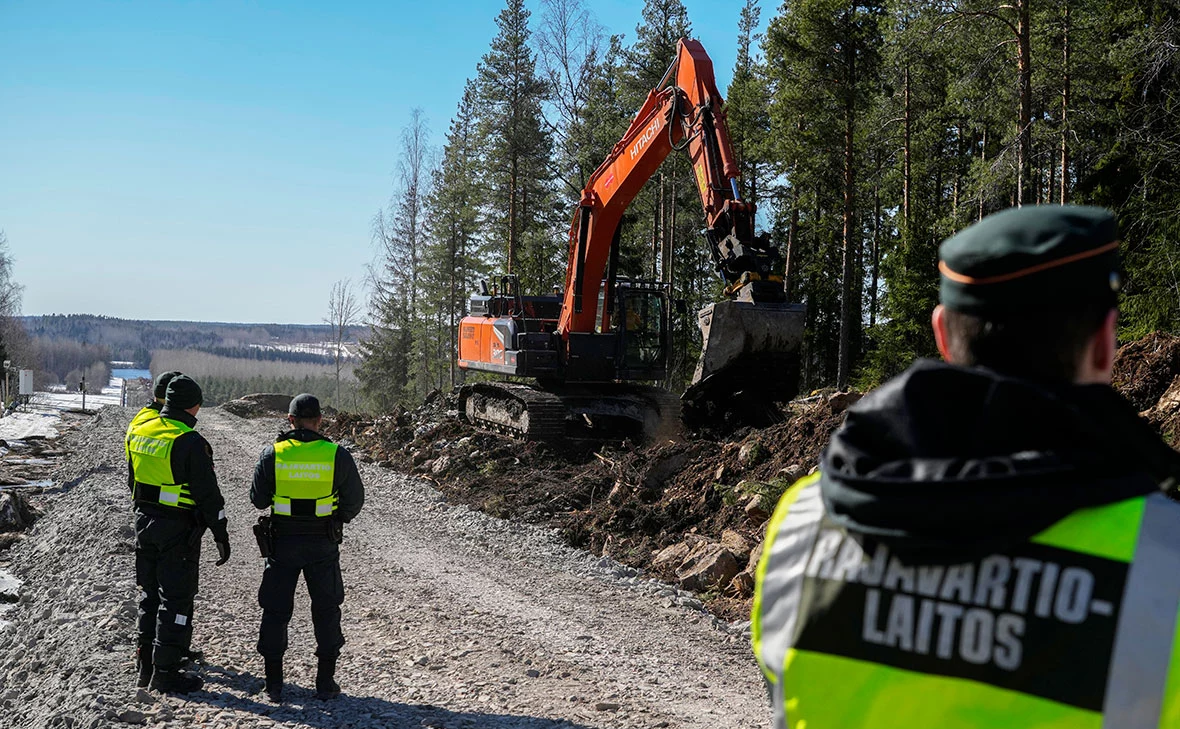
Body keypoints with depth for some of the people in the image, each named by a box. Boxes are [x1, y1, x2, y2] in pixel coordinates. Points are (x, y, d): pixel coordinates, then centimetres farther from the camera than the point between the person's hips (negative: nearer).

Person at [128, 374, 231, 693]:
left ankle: (147, 666, 24)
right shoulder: (190, 443, -19)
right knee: (176, 599, 1)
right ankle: (165, 672, 5)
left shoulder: (139, 432, 5)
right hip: (178, 529, -7)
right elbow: (208, 494, -16)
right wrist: (221, 536, -9)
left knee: (150, 595, 17)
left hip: (144, 522, 7)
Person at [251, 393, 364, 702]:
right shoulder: (338, 455, -9)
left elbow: (258, 499, -1)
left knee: (275, 610, 12)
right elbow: (355, 499, -1)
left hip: (282, 542, 0)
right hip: (323, 545, 0)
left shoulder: (272, 454, -9)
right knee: (326, 610, 13)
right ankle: (325, 682, 15)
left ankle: (274, 683, 15)